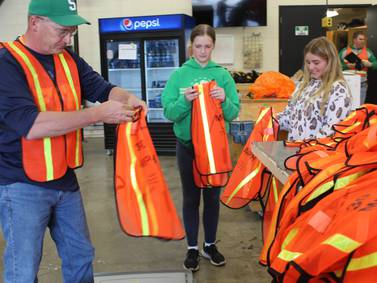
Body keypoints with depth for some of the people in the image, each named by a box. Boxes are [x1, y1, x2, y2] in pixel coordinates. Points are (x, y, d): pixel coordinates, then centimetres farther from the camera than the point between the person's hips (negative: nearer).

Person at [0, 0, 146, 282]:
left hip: (65, 180, 7)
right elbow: (31, 125, -29)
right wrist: (100, 113, -29)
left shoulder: (68, 59, 4)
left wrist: (127, 98, -18)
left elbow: (102, 87, 7)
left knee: (81, 256, 18)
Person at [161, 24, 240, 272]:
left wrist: (224, 100, -24)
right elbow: (169, 113, -9)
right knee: (191, 198, 9)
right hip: (188, 145, -1)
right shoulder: (179, 74, -4)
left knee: (213, 196, 13)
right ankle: (192, 248, 25)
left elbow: (234, 113, -4)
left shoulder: (223, 75, -1)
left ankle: (210, 245, 30)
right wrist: (184, 100, -27)